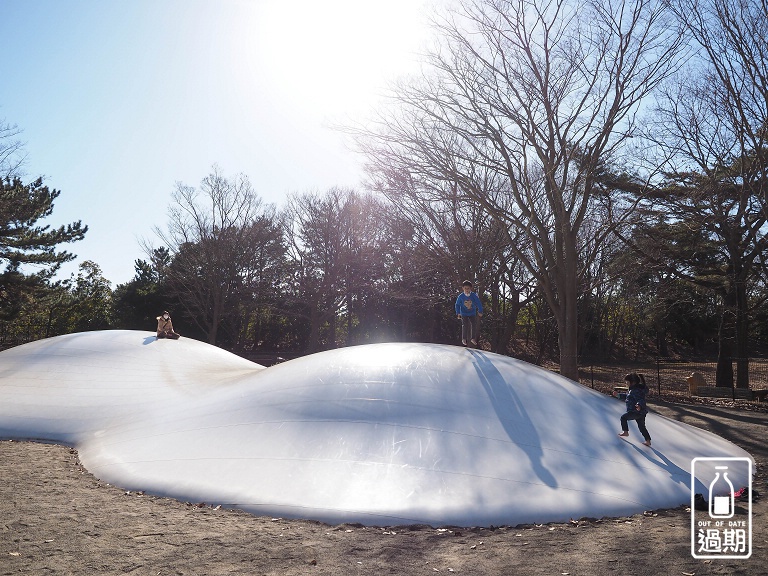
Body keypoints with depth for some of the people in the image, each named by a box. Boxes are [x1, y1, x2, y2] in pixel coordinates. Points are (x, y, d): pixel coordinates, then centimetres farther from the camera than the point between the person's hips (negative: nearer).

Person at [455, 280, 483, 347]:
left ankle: (473, 339, 5)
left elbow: (479, 303, -2)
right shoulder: (461, 296, -12)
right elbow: (457, 305, 2)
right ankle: (464, 339, -8)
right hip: (464, 314, -1)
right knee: (465, 325, -16)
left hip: (472, 313, 1)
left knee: (474, 324, -8)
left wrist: (480, 311, -1)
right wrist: (458, 313, -1)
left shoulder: (474, 295, -13)